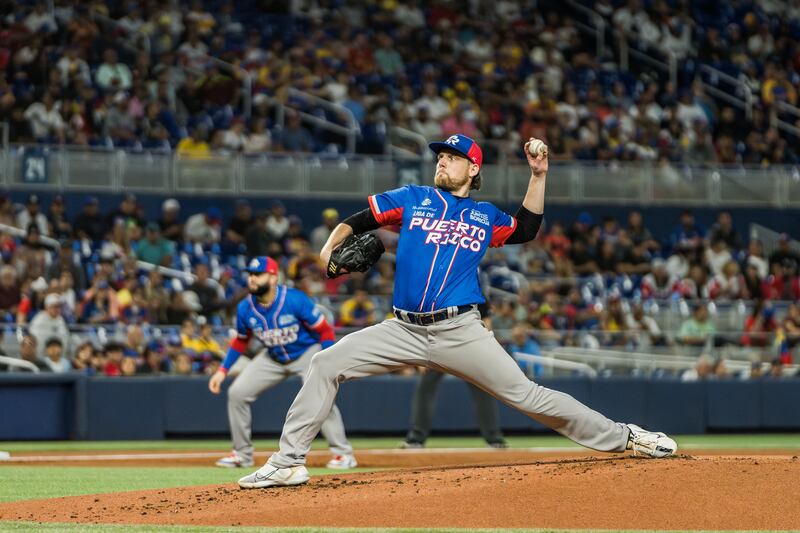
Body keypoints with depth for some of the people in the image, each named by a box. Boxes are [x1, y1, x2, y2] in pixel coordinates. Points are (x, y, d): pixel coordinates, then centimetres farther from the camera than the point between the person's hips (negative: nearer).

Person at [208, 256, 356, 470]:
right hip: (273, 358, 5)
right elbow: (241, 340, 7)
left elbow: (325, 331, -20)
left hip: (307, 353, -5)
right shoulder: (245, 308, -12)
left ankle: (343, 453, -15)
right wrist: (223, 370, 0)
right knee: (237, 393, -5)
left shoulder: (295, 300, -27)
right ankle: (242, 453, 9)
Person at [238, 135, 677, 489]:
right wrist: (331, 246, -8)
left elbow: (526, 230, 10)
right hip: (403, 331, 2)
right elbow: (359, 220, 10)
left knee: (526, 394, -7)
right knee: (326, 364, -10)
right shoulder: (413, 198, 11)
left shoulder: (485, 215, 13)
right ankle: (289, 462, -5)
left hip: (460, 332, -2)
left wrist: (538, 176, 5)